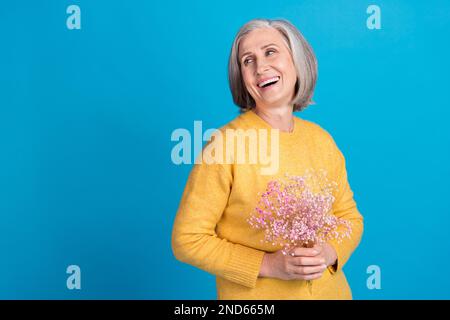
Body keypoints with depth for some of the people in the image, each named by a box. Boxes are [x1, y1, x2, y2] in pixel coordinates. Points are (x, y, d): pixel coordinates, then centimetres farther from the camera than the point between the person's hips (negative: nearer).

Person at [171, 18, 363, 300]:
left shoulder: (322, 139, -6)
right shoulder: (225, 143, -20)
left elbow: (349, 217, 4)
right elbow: (188, 239, -15)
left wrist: (329, 252, -14)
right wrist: (268, 264, -22)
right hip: (254, 295, -4)